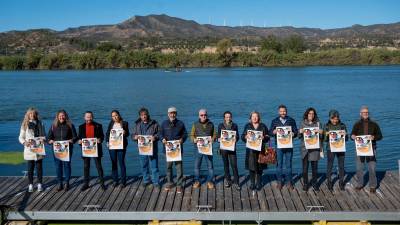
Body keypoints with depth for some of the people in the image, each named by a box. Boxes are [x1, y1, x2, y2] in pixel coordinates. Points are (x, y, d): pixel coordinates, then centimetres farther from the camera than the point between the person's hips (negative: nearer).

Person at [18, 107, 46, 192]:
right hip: (29, 150, -1)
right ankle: (30, 185, 16)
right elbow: (21, 137, 4)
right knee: (30, 168, 4)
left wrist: (43, 140, -13)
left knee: (39, 167, 7)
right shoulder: (25, 124, 2)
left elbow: (44, 135, 9)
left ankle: (39, 184, 18)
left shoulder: (40, 123, 5)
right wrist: (24, 142, -17)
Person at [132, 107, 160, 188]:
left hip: (152, 148, -3)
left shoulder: (154, 124, -2)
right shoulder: (137, 124, 8)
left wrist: (155, 137, -22)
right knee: (144, 165, 12)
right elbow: (133, 135, 11)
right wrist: (135, 137, -13)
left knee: (154, 165, 0)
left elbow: (160, 133, -2)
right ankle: (146, 180, 27)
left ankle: (156, 181, 10)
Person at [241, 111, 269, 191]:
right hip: (251, 149, 0)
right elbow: (242, 137, 6)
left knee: (259, 167, 3)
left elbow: (267, 137, 7)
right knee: (251, 167, 0)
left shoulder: (263, 126, 8)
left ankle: (259, 183, 16)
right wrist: (246, 136, -16)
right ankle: (252, 183, 11)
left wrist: (263, 137, -14)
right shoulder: (247, 126, 8)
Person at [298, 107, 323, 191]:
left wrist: (321, 133, -15)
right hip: (305, 148, 0)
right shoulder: (303, 123, 5)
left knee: (315, 167, 3)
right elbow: (299, 136, 5)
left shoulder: (318, 123, 5)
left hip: (315, 148, 0)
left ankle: (314, 183, 17)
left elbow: (321, 137, 7)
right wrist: (300, 132, -16)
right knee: (305, 167, 1)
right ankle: (305, 184, 13)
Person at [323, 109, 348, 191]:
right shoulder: (327, 126, -1)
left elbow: (346, 138, 3)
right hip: (330, 148, -1)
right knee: (330, 166, 3)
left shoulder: (342, 126, 1)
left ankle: (341, 182, 20)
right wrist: (327, 135, -21)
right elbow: (325, 140, -1)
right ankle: (329, 183, 15)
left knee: (341, 166, 6)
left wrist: (344, 135, -19)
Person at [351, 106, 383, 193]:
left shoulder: (374, 124, 4)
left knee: (372, 168, 0)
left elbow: (380, 136, 4)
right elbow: (352, 135, 6)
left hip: (371, 148, -1)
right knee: (359, 168, 7)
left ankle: (373, 186, 11)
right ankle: (360, 184, 22)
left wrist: (374, 137, -17)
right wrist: (353, 137, -18)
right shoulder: (357, 124, 6)